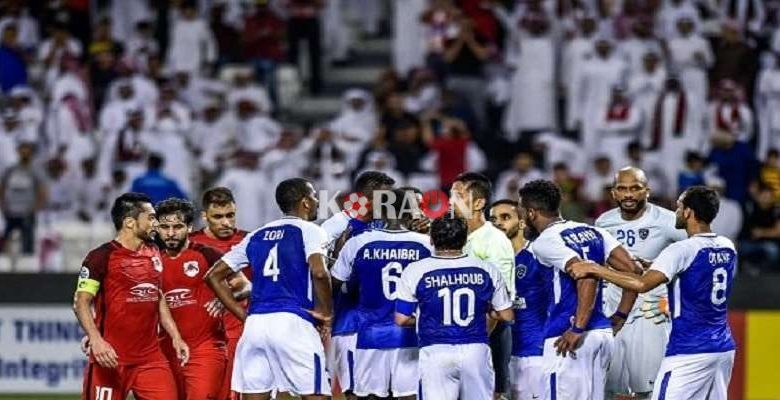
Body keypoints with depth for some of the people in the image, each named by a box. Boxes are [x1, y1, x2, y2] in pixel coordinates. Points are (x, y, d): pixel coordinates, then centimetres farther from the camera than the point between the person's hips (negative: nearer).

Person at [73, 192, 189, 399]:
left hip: (150, 357, 6)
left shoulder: (153, 254, 13)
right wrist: (96, 340, -25)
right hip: (111, 358, -6)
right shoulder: (102, 257, -8)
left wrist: (175, 336, 16)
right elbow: (82, 303, -11)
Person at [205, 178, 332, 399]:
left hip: (255, 323, 6)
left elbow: (214, 275, 21)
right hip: (293, 322, -6)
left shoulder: (257, 236, 20)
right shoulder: (309, 230, 2)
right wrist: (326, 314, -4)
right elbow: (319, 272, -17)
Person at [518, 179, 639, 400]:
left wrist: (578, 328, -21)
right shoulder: (593, 232, 14)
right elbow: (632, 270, 8)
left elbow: (587, 276, -22)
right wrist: (620, 316, 13)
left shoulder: (544, 242, -8)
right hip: (603, 333, 8)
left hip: (568, 338, -8)